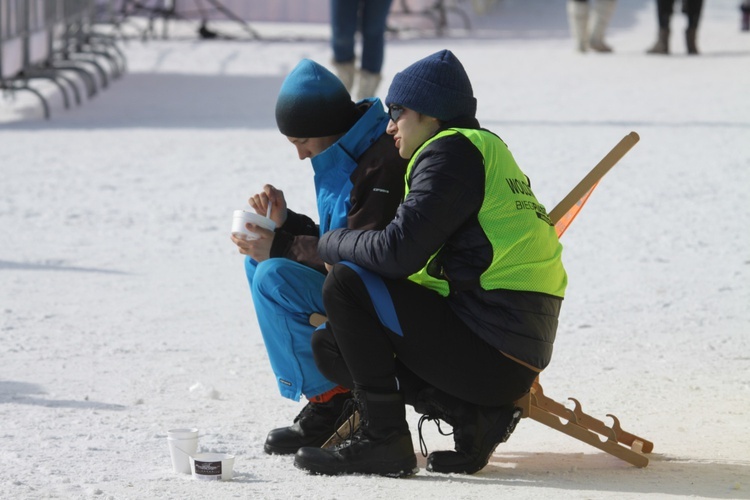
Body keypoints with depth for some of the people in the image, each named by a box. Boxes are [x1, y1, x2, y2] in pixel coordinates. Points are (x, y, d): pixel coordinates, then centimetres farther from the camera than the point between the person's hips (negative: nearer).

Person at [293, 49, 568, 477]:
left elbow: (399, 252, -19)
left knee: (346, 284, -12)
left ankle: (384, 438, -11)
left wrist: (333, 244, 0)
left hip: (492, 355, -10)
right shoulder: (486, 150, 22)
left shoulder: (451, 152, -9)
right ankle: (474, 417, 2)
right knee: (328, 344, 13)